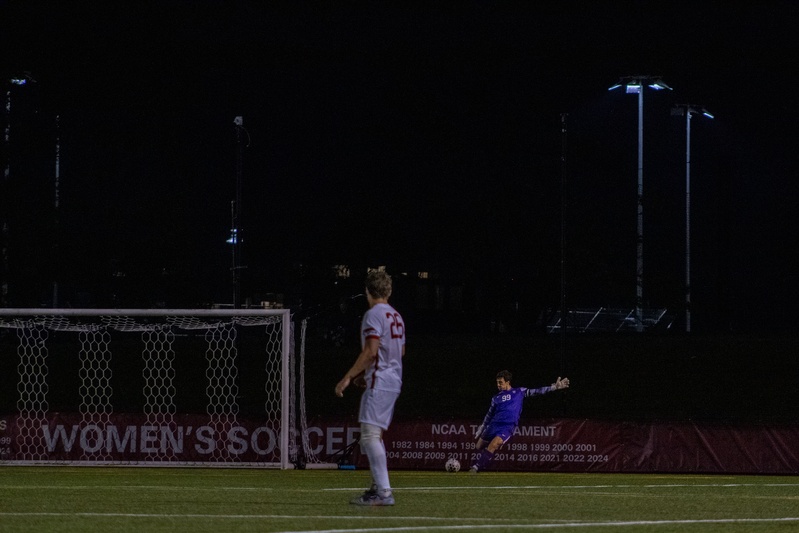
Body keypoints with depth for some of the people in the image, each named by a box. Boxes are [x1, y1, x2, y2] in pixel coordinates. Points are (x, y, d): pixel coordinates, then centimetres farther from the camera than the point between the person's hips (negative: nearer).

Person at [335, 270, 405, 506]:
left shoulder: (373, 315, -10)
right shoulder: (396, 316, 17)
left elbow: (371, 351, -20)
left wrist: (348, 377, -17)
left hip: (378, 382, -9)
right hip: (394, 382, 9)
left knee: (370, 435, -13)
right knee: (374, 436, 18)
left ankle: (384, 492, -22)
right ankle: (378, 487, 19)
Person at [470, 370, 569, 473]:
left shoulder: (519, 392, 7)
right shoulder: (496, 398, 16)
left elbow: (536, 392, 5)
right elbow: (489, 414, 23)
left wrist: (554, 387, -1)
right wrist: (481, 428, 21)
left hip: (508, 427, -5)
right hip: (494, 424, 5)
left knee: (493, 445, -25)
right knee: (480, 446, 5)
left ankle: (476, 467, -24)